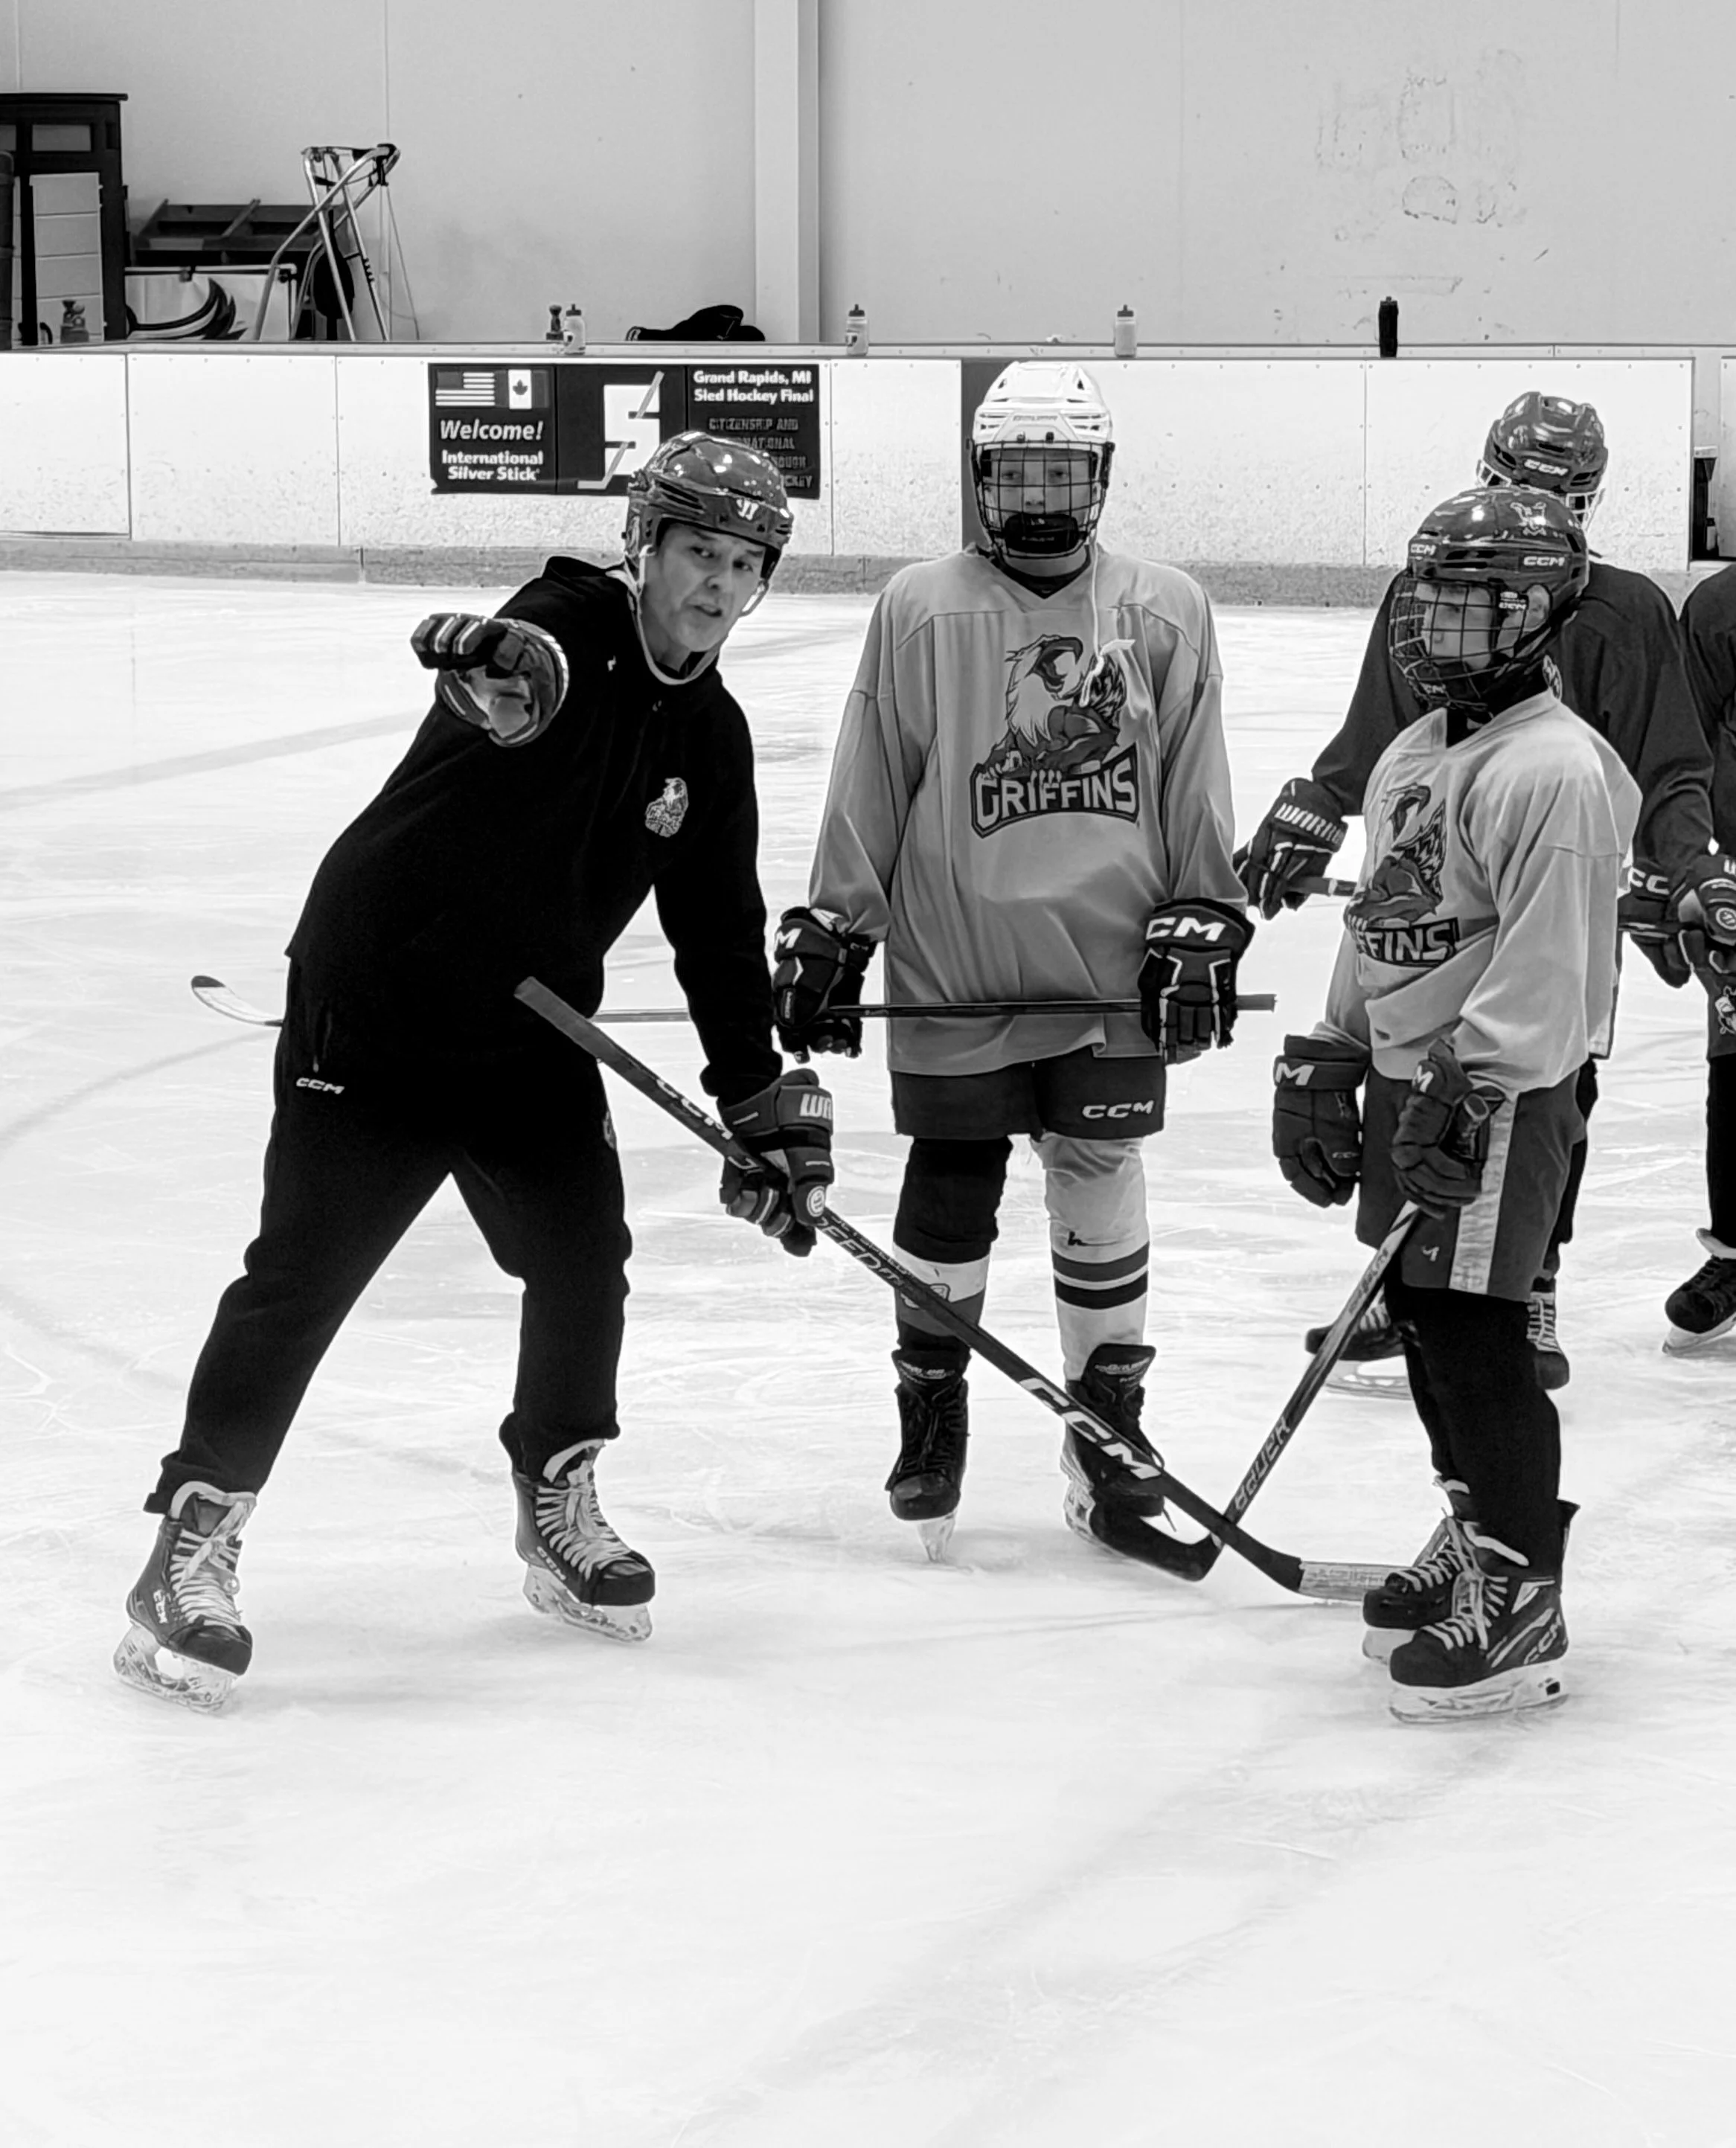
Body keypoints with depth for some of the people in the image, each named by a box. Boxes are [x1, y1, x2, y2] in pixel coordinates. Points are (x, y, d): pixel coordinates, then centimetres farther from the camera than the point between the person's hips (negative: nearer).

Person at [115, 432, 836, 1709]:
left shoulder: (708, 735, 5)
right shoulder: (568, 633, -15)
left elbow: (721, 933, 10)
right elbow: (526, 672, -41)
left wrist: (767, 1101, 6)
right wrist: (500, 666, -66)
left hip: (533, 1040, 7)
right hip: (371, 1015, -7)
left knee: (585, 1259, 5)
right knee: (300, 1280, -9)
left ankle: (560, 1504, 27)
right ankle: (194, 1542, -3)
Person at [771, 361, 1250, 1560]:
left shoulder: (1166, 612, 3)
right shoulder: (920, 610, 0)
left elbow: (1194, 787, 7)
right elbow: (869, 788, 3)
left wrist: (1205, 926, 1)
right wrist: (828, 934, 2)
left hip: (1111, 966, 1)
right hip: (954, 969, 0)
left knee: (1101, 1184, 4)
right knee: (949, 1191, 6)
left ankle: (1110, 1415, 18)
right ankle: (932, 1404, 23)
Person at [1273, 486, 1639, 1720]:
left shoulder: (1554, 772, -17)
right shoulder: (1414, 756, 14)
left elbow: (1547, 969, -23)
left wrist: (1466, 1096, -26)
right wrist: (1326, 1063, 19)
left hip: (1505, 1087, -9)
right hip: (1408, 1073, 9)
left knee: (1470, 1327, -10)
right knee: (1422, 1312, 15)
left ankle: (1519, 1598, -4)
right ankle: (1476, 1536, 30)